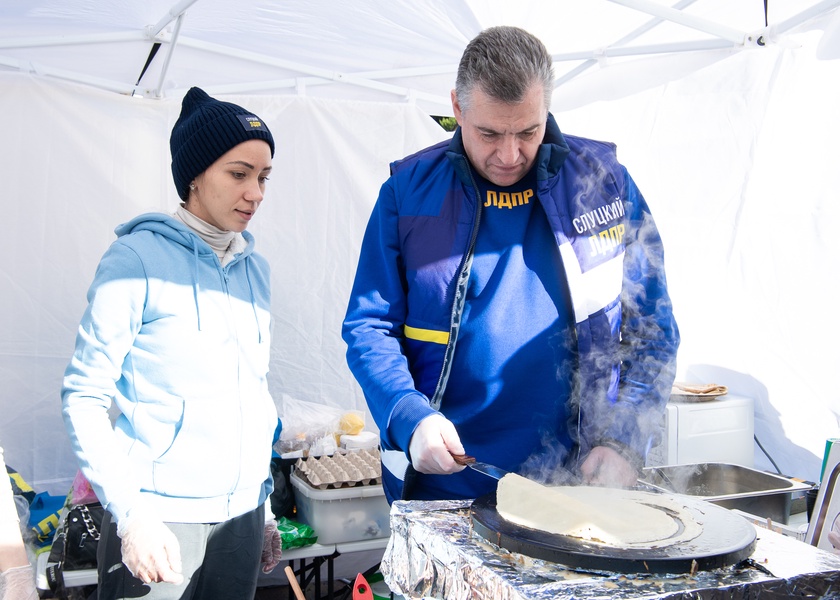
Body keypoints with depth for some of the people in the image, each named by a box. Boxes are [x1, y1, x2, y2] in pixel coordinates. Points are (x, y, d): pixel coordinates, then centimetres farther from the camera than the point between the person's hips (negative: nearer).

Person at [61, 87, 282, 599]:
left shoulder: (255, 268, 8)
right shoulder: (139, 258, -8)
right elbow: (84, 398, -9)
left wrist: (265, 504, 15)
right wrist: (130, 513, -17)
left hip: (243, 514, 5)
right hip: (159, 519, -5)